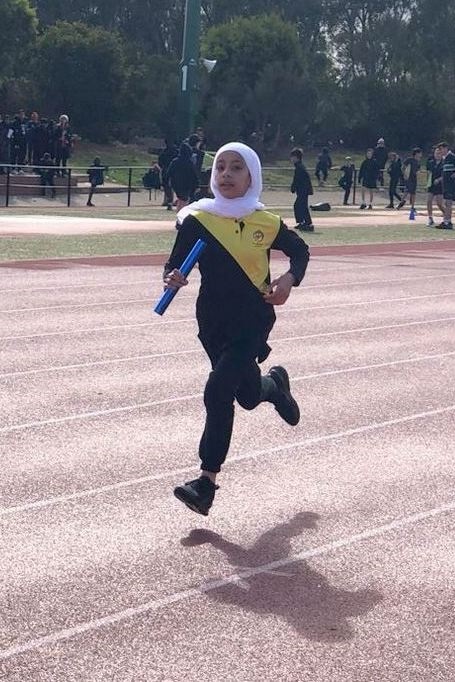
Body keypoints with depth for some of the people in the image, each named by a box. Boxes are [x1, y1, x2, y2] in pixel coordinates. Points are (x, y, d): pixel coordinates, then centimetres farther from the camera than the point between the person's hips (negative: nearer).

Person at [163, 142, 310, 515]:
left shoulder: (267, 224, -4)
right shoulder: (197, 220, -6)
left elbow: (300, 250, 12)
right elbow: (175, 263, -2)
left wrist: (290, 279, -8)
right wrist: (173, 277, -26)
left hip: (254, 320, -3)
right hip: (213, 321, 3)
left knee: (218, 391, -17)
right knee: (248, 395, 17)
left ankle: (207, 483, -11)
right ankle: (275, 385, 57)